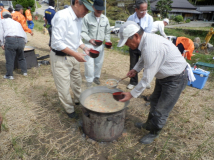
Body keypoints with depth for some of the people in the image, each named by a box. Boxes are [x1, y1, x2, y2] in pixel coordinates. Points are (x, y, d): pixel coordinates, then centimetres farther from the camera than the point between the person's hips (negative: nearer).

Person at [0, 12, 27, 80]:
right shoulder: (17, 23, 31)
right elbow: (24, 34, 26)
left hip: (10, 39, -4)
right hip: (21, 40, 4)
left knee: (9, 59, 5)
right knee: (21, 57, 22)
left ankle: (9, 75, 13)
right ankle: (24, 72, 27)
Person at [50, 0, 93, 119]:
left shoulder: (79, 18, 5)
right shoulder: (62, 16, -22)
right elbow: (57, 42, -24)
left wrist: (84, 48, -1)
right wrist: (75, 54, -28)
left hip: (72, 56, 8)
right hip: (60, 57, -8)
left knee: (77, 81, 21)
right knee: (64, 87, 5)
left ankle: (78, 100, 45)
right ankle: (69, 110, 26)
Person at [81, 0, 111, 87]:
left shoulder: (105, 19, 5)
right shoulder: (87, 17, -9)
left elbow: (107, 32, 14)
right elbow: (83, 32, -9)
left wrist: (108, 41, -2)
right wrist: (89, 39, -24)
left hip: (100, 45, 4)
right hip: (89, 44, -4)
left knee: (99, 62, 12)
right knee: (89, 63, -7)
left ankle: (96, 77, 33)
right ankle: (89, 80, 12)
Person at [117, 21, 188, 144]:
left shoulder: (151, 47, -35)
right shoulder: (146, 39, -5)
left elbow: (147, 78, -29)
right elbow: (144, 58, 16)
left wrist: (132, 94, -20)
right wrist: (136, 69, 1)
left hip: (176, 79, -10)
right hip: (165, 75, 10)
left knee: (161, 110, 4)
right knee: (154, 101, 22)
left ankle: (154, 133, 29)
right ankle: (149, 124, 44)